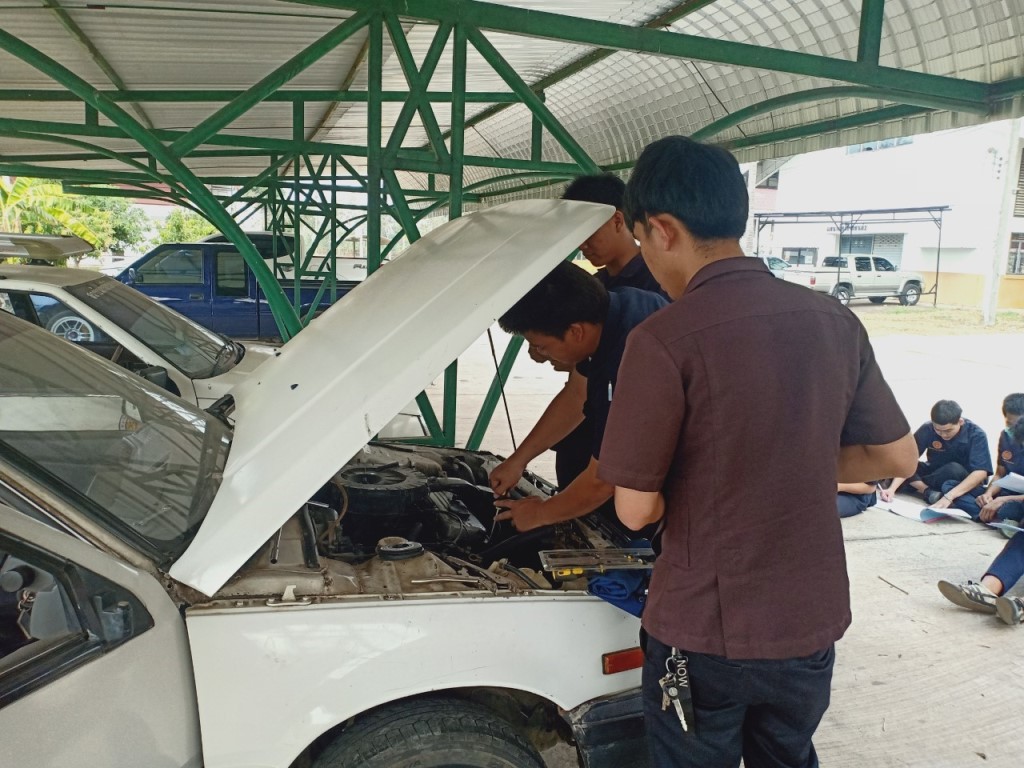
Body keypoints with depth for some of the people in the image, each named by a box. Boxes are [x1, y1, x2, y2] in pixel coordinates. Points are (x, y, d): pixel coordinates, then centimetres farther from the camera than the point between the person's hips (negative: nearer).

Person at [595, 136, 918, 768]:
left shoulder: (665, 339, -23)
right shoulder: (835, 321, -4)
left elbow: (636, 509, -18)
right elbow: (898, 457, 5)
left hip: (703, 634, -5)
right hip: (812, 625, 5)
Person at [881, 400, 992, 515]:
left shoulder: (976, 435, -23)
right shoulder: (927, 429, -17)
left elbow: (980, 472, -34)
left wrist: (948, 496, -46)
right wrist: (892, 488, -38)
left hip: (964, 483, -3)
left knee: (954, 469, -38)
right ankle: (931, 493, -29)